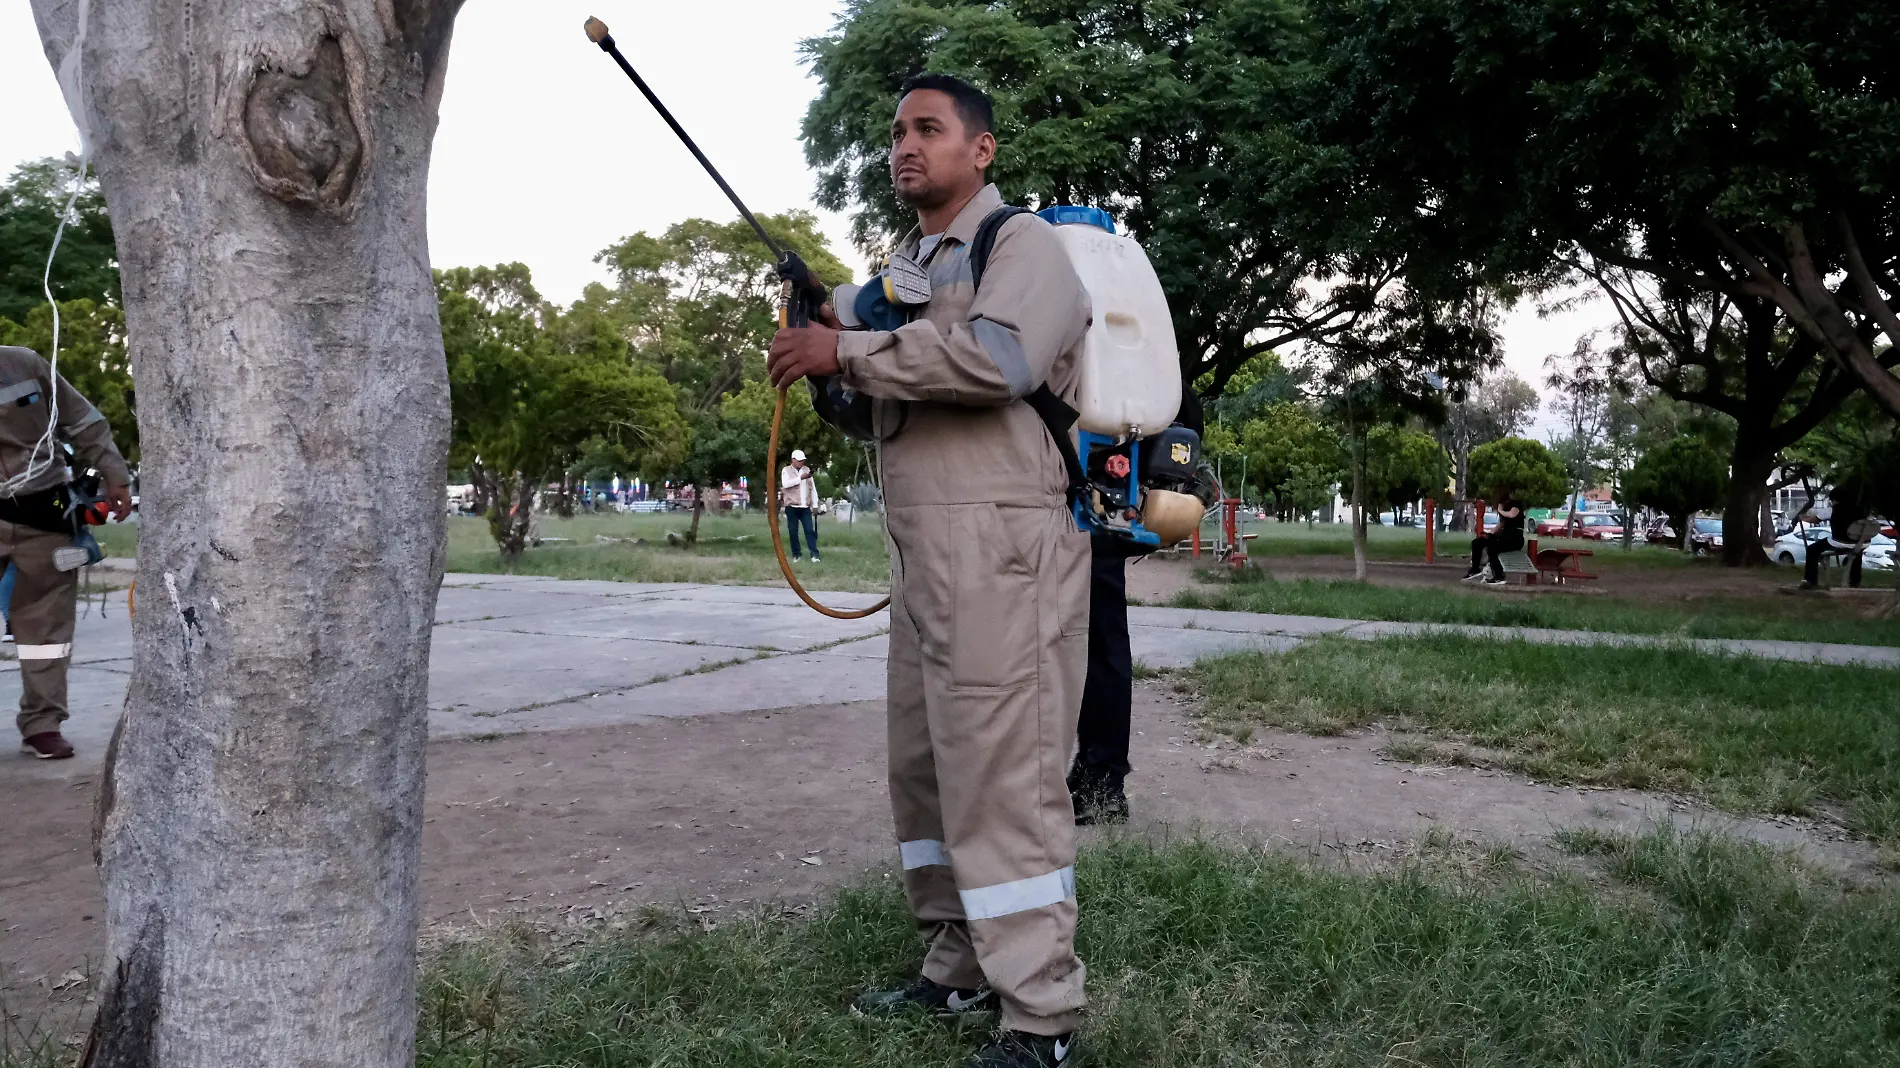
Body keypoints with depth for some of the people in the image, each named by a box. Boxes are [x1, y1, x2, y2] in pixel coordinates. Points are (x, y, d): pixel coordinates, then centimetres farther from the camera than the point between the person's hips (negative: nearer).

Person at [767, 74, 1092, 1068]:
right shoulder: (906, 267, 23)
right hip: (923, 551, 9)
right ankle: (959, 967, 22)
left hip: (1001, 546, -9)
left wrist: (848, 349, -15)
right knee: (925, 767, 11)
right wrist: (827, 347, 9)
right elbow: (885, 406, 28)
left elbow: (997, 357, -22)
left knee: (1001, 771, -10)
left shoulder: (1021, 242, -2)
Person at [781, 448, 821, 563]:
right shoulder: (786, 470, 1)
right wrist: (800, 478, -23)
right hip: (792, 507, -3)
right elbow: (785, 484, -18)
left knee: (810, 530, -4)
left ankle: (814, 554, -6)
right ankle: (795, 555, 9)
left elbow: (813, 488, 13)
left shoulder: (807, 470, 12)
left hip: (805, 507, 3)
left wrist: (815, 504, 7)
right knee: (793, 532, 1)